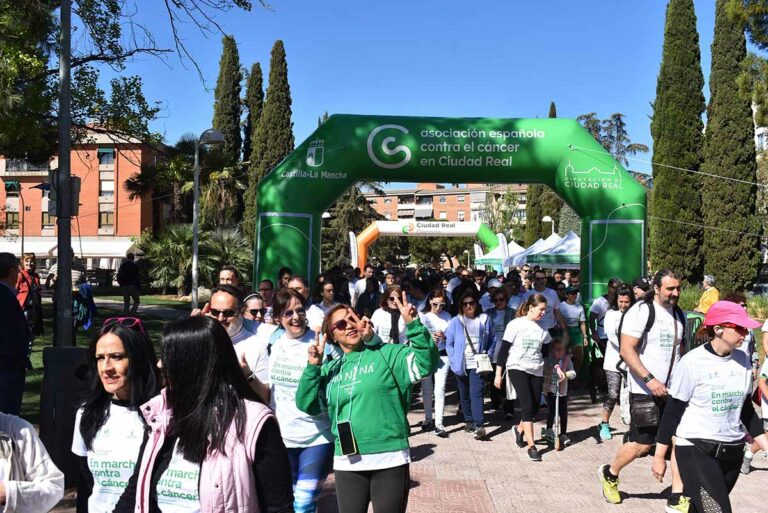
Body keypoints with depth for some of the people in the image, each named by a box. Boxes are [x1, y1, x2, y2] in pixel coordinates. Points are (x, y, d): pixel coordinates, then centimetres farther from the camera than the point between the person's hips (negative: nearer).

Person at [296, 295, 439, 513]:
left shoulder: (388, 354, -2)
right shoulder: (331, 370, 11)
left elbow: (426, 363, -15)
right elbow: (307, 404, 6)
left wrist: (413, 325, -26)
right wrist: (312, 367, -6)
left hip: (390, 460, -3)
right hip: (347, 463, 4)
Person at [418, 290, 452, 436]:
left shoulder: (447, 316, 1)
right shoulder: (422, 316, -4)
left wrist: (444, 337, -17)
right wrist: (428, 338, -23)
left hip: (442, 355, 0)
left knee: (440, 390, -7)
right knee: (427, 389, 12)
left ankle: (439, 424, -6)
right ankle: (428, 419, 28)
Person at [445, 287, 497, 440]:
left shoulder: (485, 320, 0)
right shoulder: (455, 322, -3)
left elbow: (493, 340, 10)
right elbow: (449, 343, 0)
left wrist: (488, 355, -2)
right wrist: (454, 360, -9)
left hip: (477, 364, -2)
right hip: (461, 364, 2)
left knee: (476, 393, -14)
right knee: (464, 394, 13)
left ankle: (479, 425, -17)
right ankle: (469, 421, 28)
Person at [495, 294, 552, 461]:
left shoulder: (543, 328, 8)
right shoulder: (516, 324, -7)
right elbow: (504, 349, -5)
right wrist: (498, 373, -7)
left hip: (536, 371, 5)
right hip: (517, 368, -5)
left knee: (534, 408, 5)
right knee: (527, 406, -14)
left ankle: (520, 429, 34)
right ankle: (531, 446, -8)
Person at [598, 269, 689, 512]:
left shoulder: (679, 314, 10)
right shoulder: (641, 311, -12)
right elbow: (626, 350, -18)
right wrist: (650, 379, -24)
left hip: (674, 390, 6)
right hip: (645, 390, -6)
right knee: (642, 443, 1)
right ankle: (609, 474, 27)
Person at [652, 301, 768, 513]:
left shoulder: (742, 361, 4)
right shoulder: (692, 362, -13)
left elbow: (746, 408, 15)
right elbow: (672, 411, -8)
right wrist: (659, 456, -5)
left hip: (732, 451, 5)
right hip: (695, 450, -5)